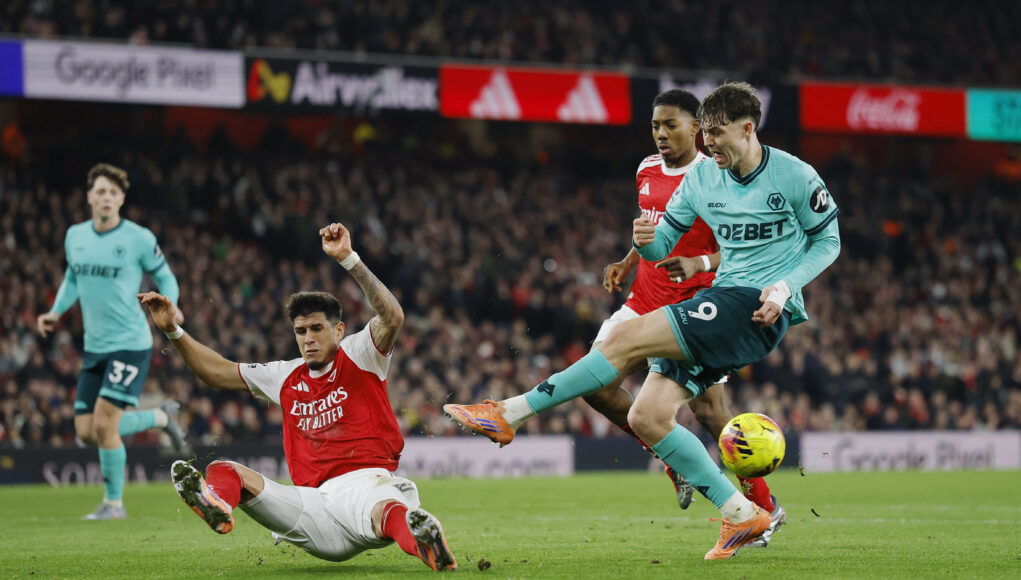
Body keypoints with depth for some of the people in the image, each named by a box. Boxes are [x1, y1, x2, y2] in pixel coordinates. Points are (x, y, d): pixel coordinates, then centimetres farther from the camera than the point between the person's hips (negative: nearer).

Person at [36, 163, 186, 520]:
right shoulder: (75, 236, 7)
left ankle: (114, 502, 4)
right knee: (86, 432, 3)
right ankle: (162, 417, 26)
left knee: (104, 424, -15)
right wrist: (56, 311, 8)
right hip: (95, 347, 6)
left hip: (130, 343, -6)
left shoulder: (138, 239, -8)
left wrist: (169, 306, -17)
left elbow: (164, 277, 3)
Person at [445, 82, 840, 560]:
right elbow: (662, 245, 15)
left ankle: (510, 413, -17)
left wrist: (784, 287, -11)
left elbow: (827, 242, 5)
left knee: (627, 337, -21)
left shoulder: (795, 177, -5)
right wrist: (645, 241, -10)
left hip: (758, 310, -8)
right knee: (646, 418, -7)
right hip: (721, 304, 8)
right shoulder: (701, 179, 11)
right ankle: (741, 515, 0)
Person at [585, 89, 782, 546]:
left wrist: (699, 263, -30)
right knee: (594, 384, -6)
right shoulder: (647, 171, 10)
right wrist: (626, 263, 9)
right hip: (644, 304, 7)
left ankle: (764, 510, 9)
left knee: (710, 412, -9)